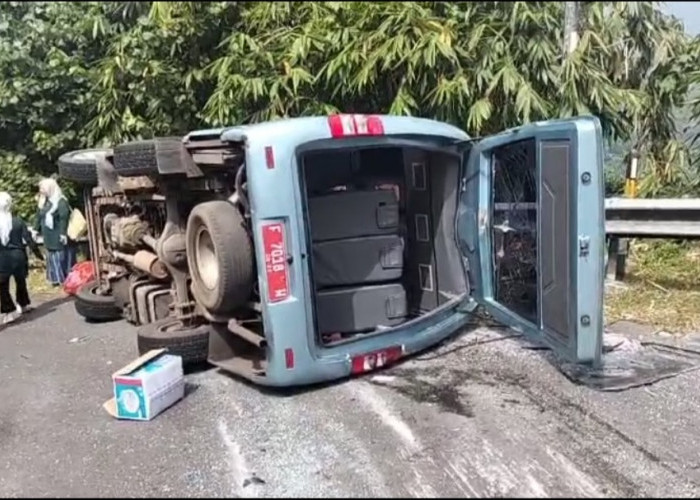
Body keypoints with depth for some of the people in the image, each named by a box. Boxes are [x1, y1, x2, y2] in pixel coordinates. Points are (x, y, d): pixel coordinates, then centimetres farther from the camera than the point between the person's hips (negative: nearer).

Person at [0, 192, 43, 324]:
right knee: (21, 282, 20)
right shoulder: (18, 221, -5)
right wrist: (38, 254, 8)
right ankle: (24, 305, 34)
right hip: (18, 256, 3)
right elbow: (29, 240, -3)